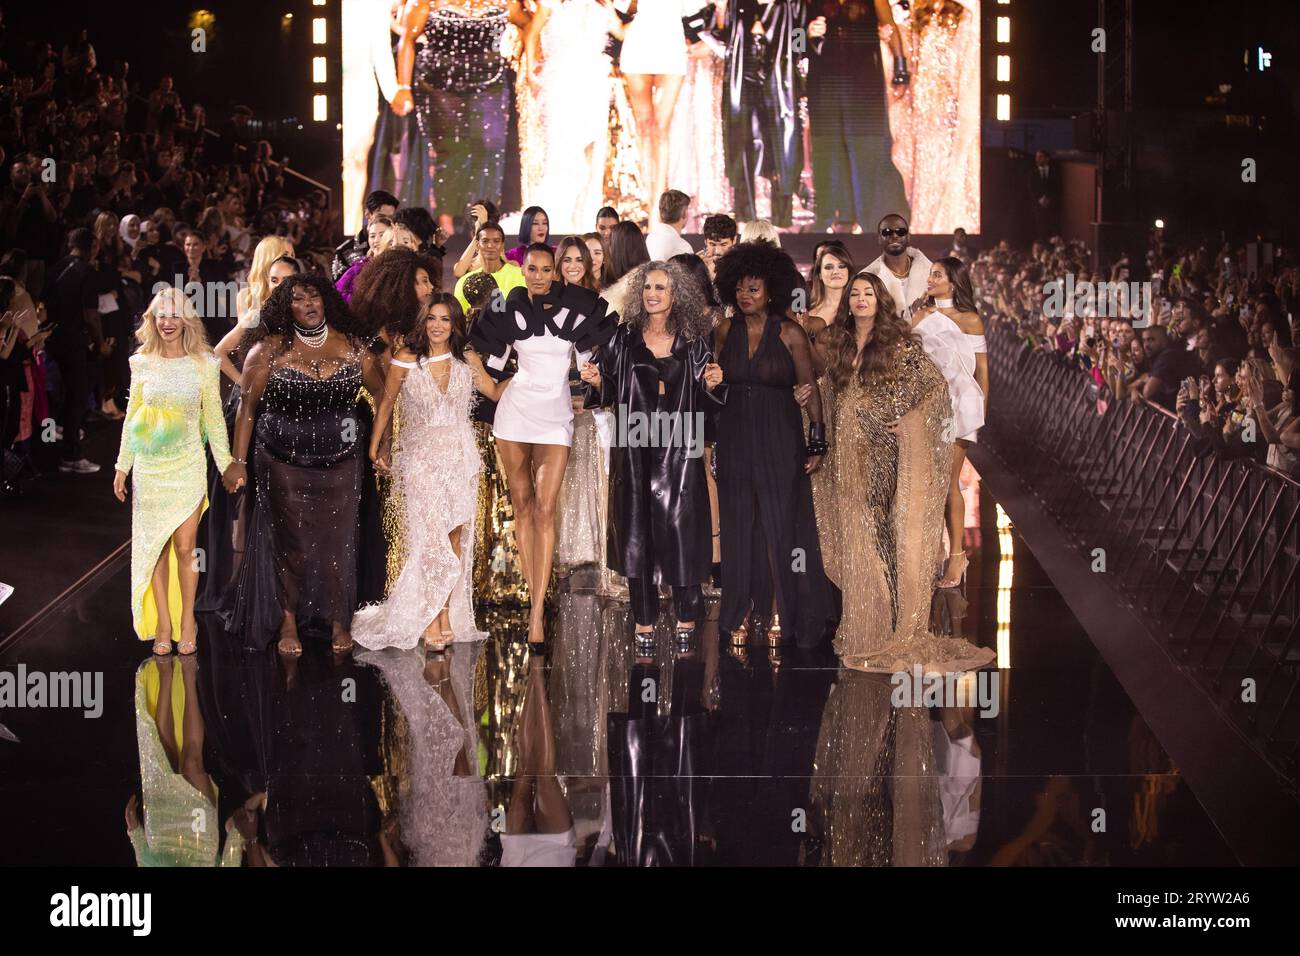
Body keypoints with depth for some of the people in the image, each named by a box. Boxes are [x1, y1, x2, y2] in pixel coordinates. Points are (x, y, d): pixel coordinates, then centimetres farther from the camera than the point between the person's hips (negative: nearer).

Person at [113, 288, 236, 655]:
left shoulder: (204, 364, -2)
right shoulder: (142, 364, 2)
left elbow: (214, 418, 5)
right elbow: (132, 418, 9)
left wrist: (226, 464, 5)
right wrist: (122, 466, 10)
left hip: (188, 465, -1)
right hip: (150, 467, 1)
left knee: (184, 547, -4)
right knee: (155, 547, 4)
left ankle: (187, 620, 11)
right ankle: (162, 623, 13)